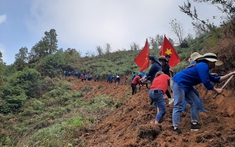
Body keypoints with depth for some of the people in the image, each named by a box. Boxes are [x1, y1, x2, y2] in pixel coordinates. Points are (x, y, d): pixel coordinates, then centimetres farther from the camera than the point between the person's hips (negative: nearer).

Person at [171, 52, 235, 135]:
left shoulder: (204, 69, 19)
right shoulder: (203, 66, -13)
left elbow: (216, 79, 23)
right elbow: (206, 82, -16)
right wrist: (216, 90, -2)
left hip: (185, 85, 11)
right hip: (178, 83, -11)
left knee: (195, 102, 10)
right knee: (178, 105, -13)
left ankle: (194, 123, 13)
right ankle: (175, 127, -12)